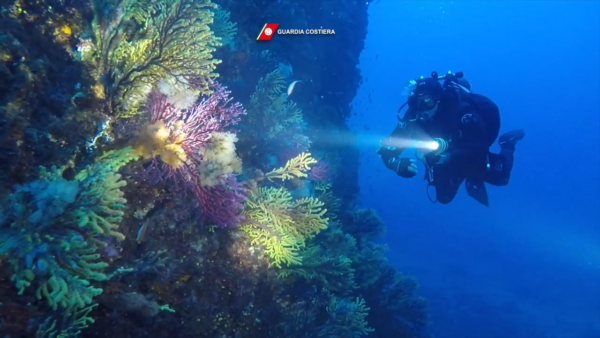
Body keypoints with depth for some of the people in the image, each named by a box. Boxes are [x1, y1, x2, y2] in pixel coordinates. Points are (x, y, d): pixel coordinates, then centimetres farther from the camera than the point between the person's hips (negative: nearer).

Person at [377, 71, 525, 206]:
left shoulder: (461, 110, -37)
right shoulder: (413, 117, -27)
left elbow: (480, 146, -38)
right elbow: (387, 149, -27)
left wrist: (448, 157, -50)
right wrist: (398, 164, -48)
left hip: (471, 156, -3)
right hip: (446, 162, 3)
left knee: (499, 177, -14)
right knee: (444, 197, 7)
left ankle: (507, 144, 18)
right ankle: (472, 177, 35)